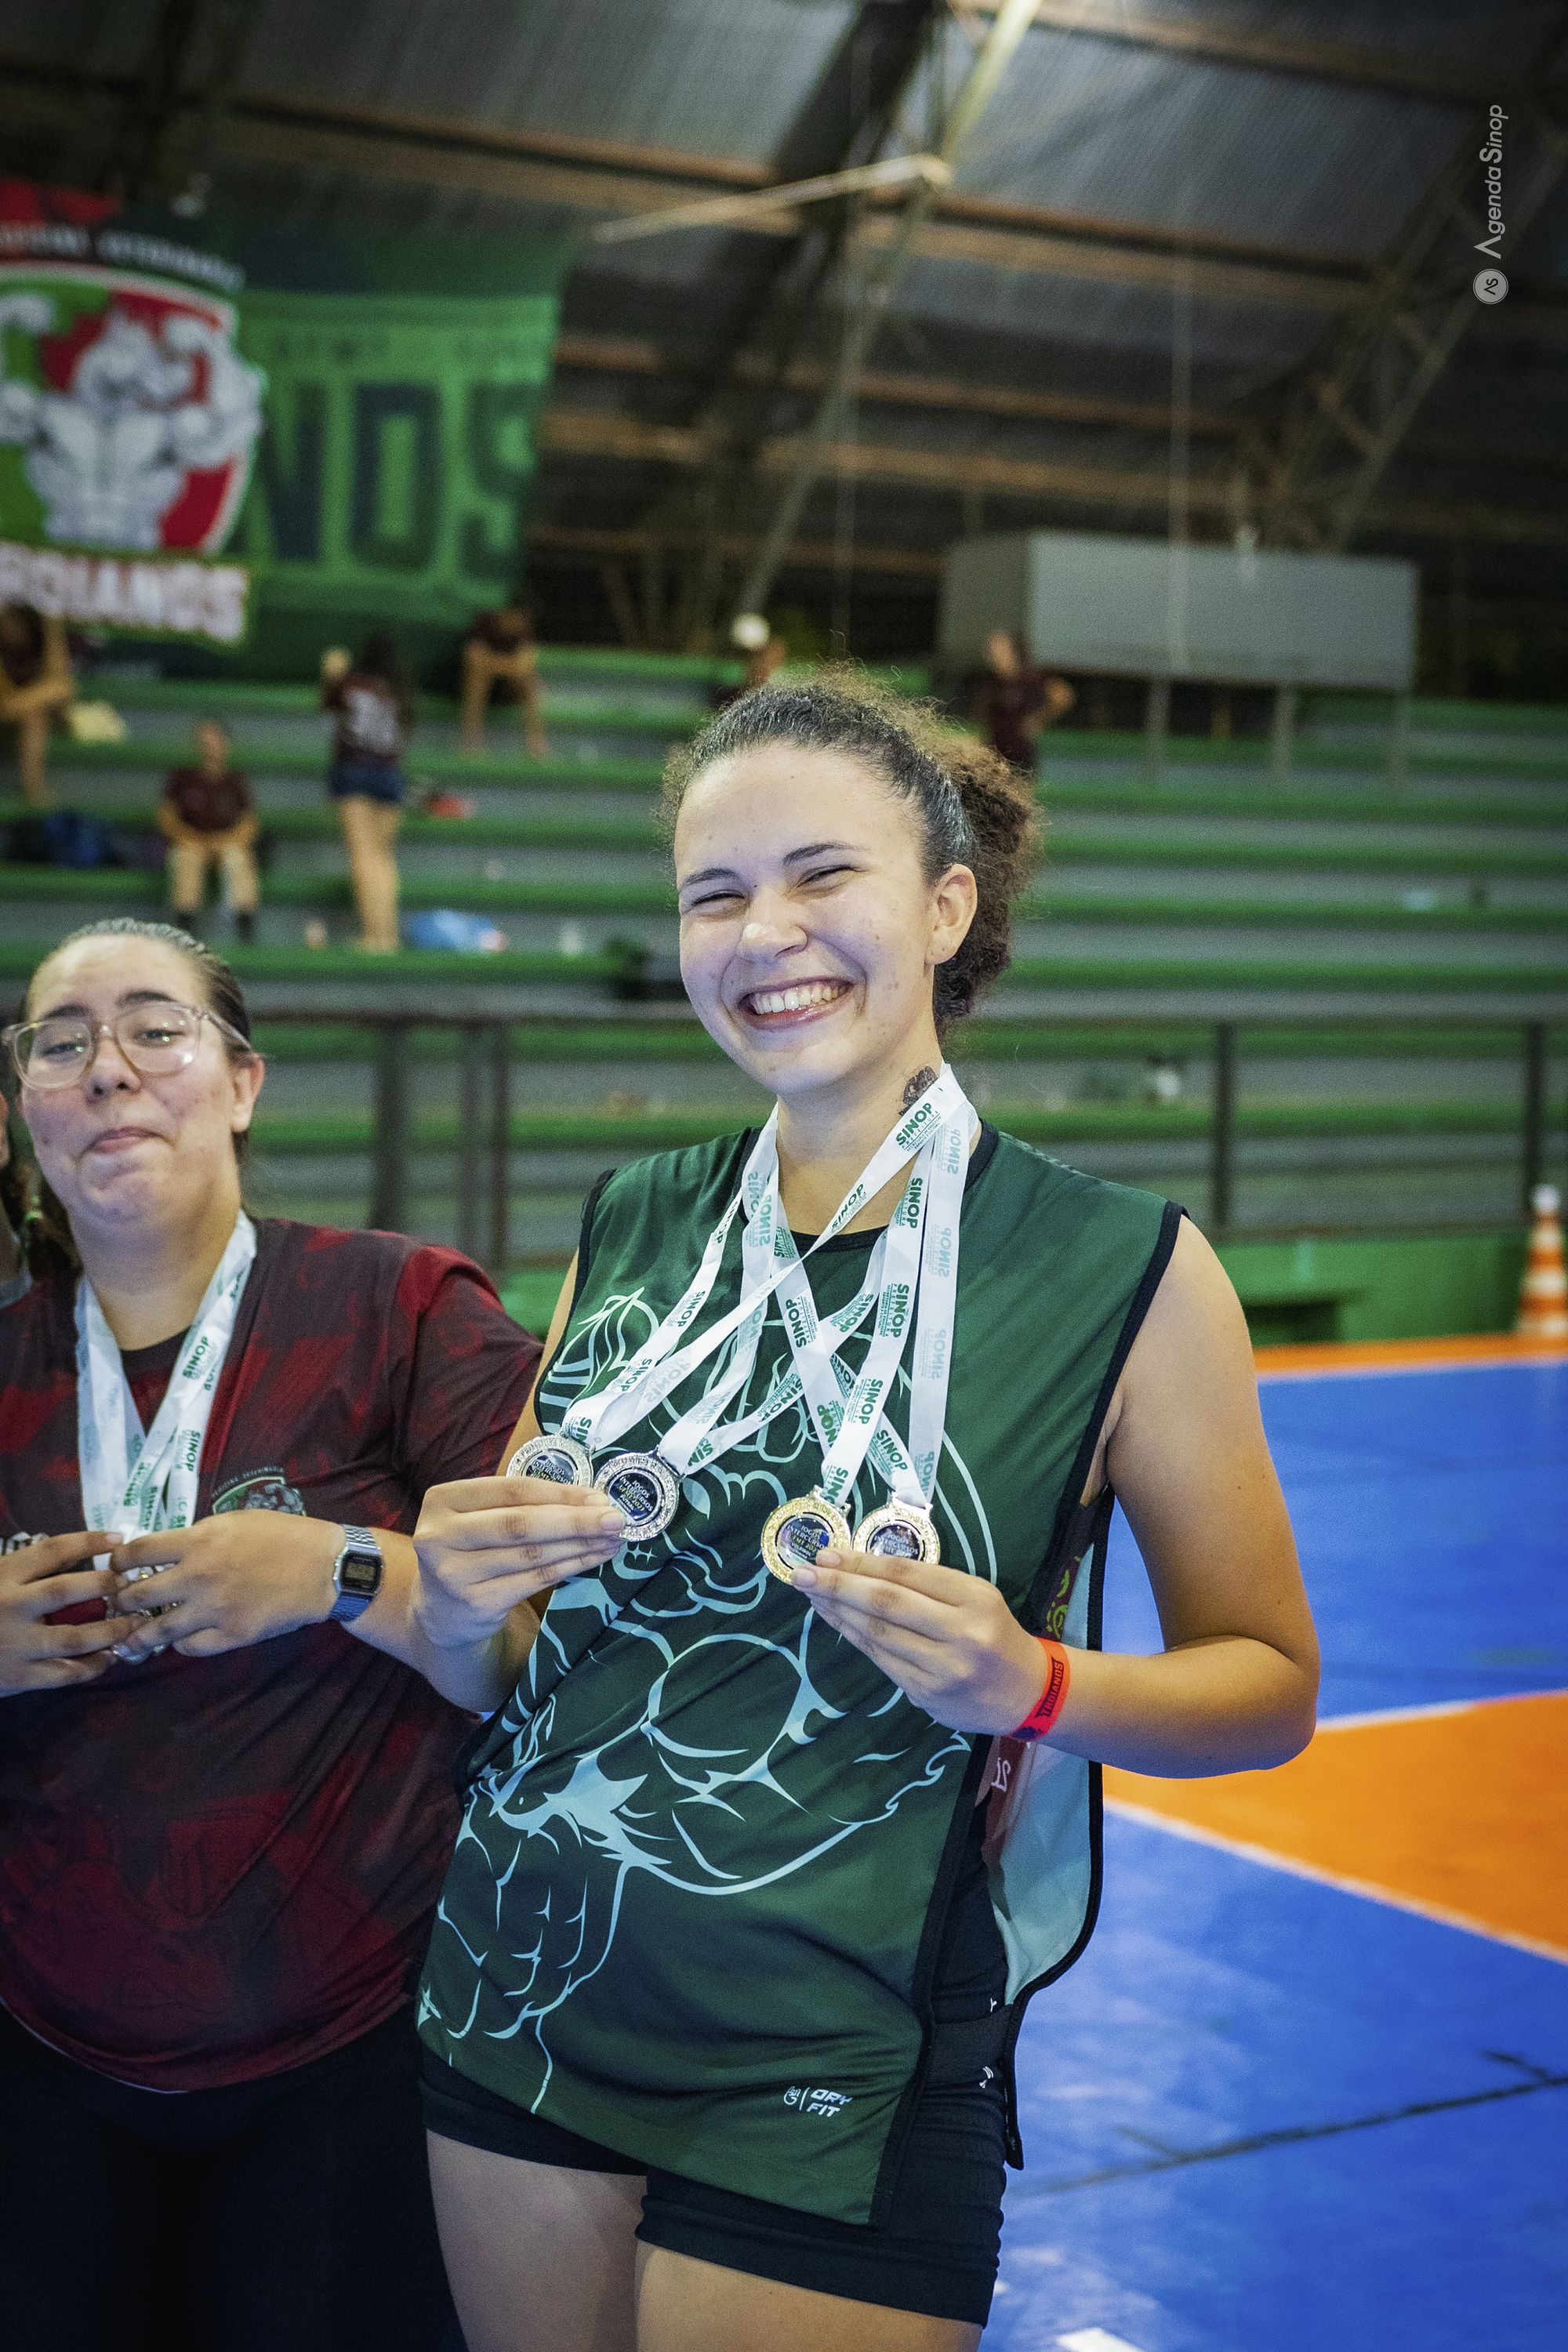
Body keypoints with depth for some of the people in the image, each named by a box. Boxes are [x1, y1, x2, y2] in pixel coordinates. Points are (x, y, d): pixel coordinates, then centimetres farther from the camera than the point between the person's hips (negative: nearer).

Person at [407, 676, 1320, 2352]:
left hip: (839, 2076, -4)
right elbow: (518, 1649, 11)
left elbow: (1267, 1683, -2)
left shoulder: (1123, 1271, -10)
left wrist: (1031, 1688, -21)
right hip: (524, 2002, 4)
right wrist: (461, 1607, -11)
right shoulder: (629, 1228, 2)